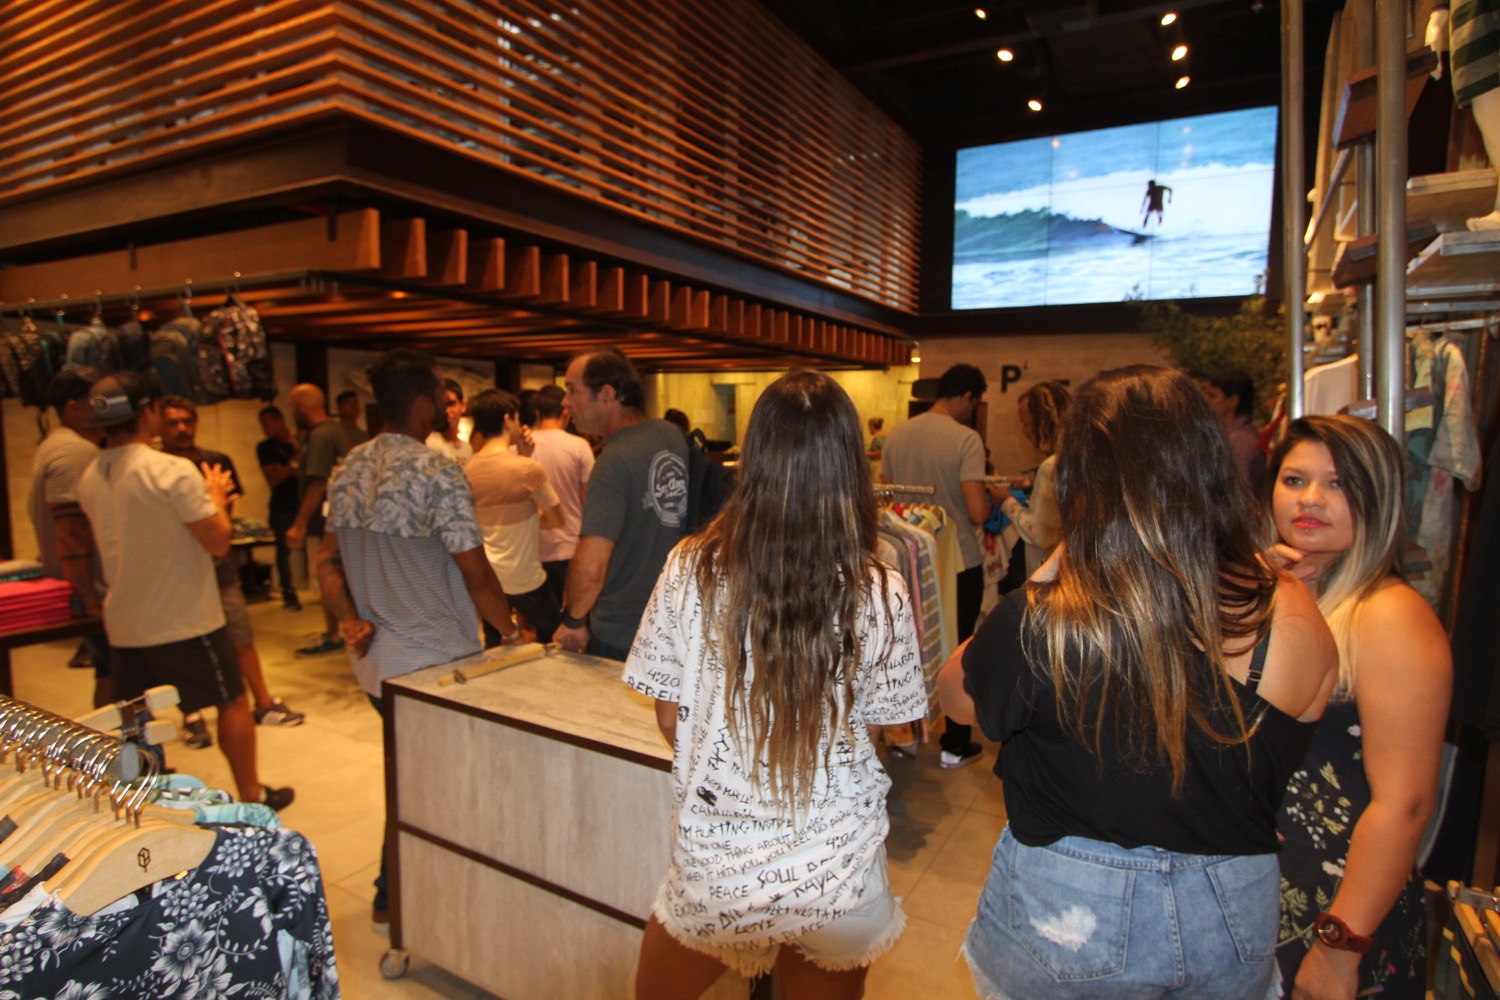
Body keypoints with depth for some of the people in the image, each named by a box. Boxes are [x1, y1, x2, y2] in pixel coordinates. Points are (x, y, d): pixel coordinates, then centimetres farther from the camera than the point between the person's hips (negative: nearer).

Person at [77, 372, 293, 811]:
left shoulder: (90, 478, 4)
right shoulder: (173, 470, -20)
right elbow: (218, 541, -17)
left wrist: (203, 499, 20)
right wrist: (215, 497, 1)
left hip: (123, 625, 7)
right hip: (184, 621, -6)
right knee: (232, 701, 9)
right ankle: (250, 794, 19)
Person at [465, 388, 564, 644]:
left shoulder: (468, 471, -3)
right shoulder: (529, 468, -19)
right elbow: (557, 520, -8)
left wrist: (523, 456, 3)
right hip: (525, 580, -5)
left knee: (493, 648, 19)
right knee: (552, 640, 16)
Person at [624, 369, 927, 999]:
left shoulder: (690, 569, -16)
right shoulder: (880, 593, -17)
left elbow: (670, 718, -5)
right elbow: (891, 726, -2)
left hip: (714, 863, 0)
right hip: (837, 871, 1)